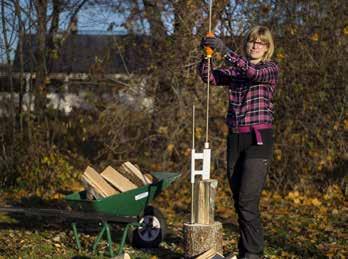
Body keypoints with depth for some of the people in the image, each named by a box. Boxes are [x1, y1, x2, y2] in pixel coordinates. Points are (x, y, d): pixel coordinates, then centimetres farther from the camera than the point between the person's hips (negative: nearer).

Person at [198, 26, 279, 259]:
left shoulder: (271, 69, 0)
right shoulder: (234, 70, 15)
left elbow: (254, 72, -22)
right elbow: (209, 77, -1)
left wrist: (225, 51, -31)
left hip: (259, 139, -5)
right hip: (235, 139, 6)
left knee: (247, 201, -14)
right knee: (239, 202, 9)